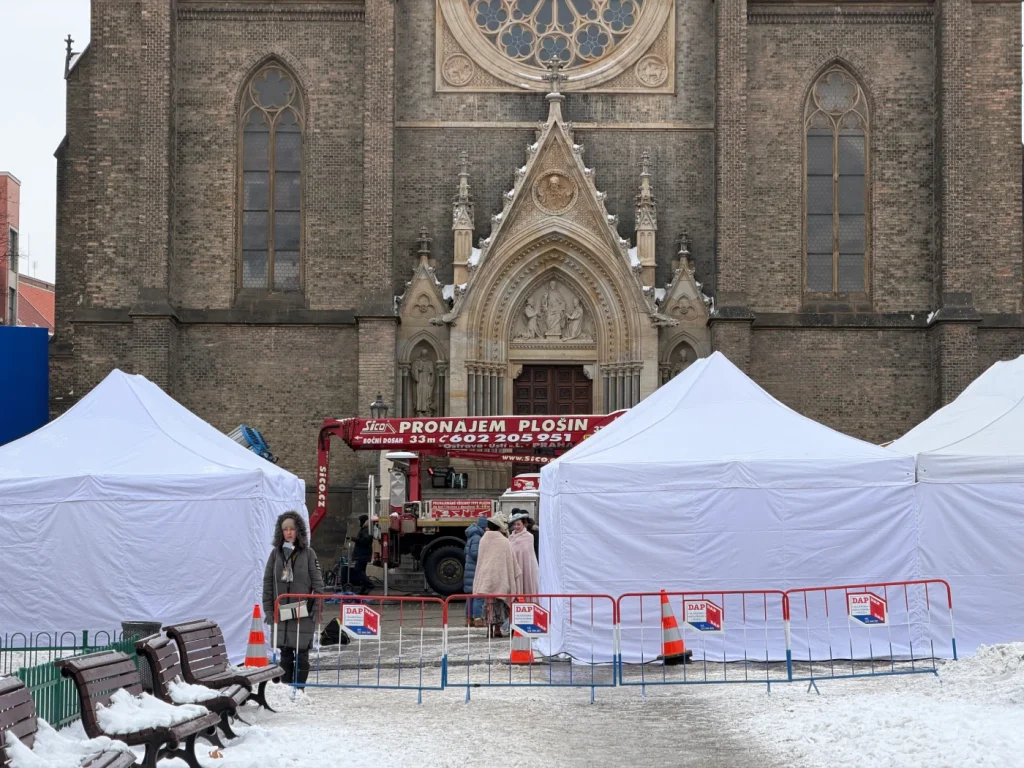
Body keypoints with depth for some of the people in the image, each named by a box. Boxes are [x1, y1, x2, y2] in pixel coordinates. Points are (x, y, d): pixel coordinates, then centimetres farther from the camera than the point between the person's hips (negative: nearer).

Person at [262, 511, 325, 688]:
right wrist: (268, 609, 2)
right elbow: (267, 582, 8)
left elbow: (317, 582, 0)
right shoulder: (276, 553, 7)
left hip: (303, 612, -2)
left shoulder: (308, 553, 1)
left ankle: (299, 687, 6)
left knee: (301, 652, 0)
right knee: (285, 653, 7)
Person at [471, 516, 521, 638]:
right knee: (499, 602, 5)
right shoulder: (505, 542, -2)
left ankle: (490, 629, -2)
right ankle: (498, 629, 1)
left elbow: (480, 560, 10)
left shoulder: (483, 540, 3)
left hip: (486, 576, 1)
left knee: (489, 603, 3)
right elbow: (511, 562, 3)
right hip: (501, 576, -1)